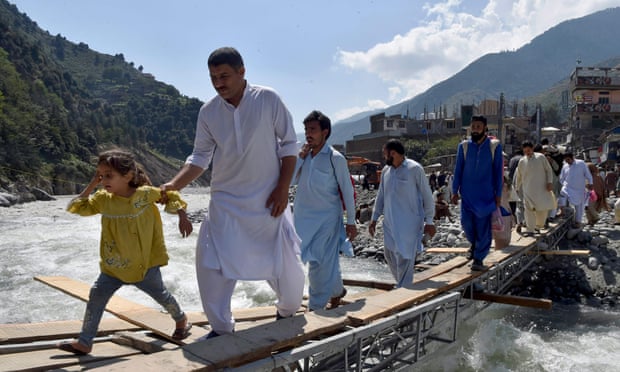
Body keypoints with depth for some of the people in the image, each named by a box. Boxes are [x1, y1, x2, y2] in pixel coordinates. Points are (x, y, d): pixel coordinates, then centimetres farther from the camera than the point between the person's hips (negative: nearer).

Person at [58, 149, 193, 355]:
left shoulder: (145, 194, -16)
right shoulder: (103, 199, -5)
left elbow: (170, 195, -2)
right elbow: (75, 207, -1)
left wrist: (182, 217, -8)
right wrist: (92, 185, -9)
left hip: (145, 263, -3)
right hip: (114, 265, 3)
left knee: (160, 293, 13)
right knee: (96, 295, -3)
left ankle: (181, 319, 40)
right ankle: (84, 342, 9)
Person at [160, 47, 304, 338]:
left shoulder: (268, 100, -10)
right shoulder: (208, 112, -3)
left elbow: (289, 144, -4)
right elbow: (200, 158, 3)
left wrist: (283, 188, -11)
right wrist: (173, 185, -12)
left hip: (268, 200, -2)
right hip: (226, 202, 2)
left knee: (286, 262, 6)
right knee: (210, 264, -4)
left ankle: (288, 312, 37)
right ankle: (221, 328, 17)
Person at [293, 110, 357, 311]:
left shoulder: (335, 158, -9)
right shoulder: (304, 155, 7)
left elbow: (347, 190, -6)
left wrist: (351, 222, -7)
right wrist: (300, 157, -8)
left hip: (327, 218, -5)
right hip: (303, 217, 5)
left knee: (319, 263, -4)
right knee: (327, 260, 13)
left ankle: (316, 306, 13)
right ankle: (337, 291, 34)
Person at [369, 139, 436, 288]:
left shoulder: (415, 169, -9)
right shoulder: (386, 170, 8)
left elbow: (427, 196, -5)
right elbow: (380, 196, 16)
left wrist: (429, 221, -6)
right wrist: (374, 218, 13)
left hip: (409, 223, -6)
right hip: (390, 223, 6)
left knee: (405, 258, -4)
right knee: (389, 255, 12)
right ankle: (402, 284, 32)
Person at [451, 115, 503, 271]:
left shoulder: (494, 146, 1)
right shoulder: (464, 146, 5)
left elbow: (498, 171, 2)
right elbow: (458, 169, 7)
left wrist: (498, 194, -1)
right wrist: (455, 191, 2)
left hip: (486, 194, -1)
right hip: (468, 193, 2)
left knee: (484, 226, -2)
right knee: (466, 222, -3)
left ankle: (479, 258, 8)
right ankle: (474, 243, 28)